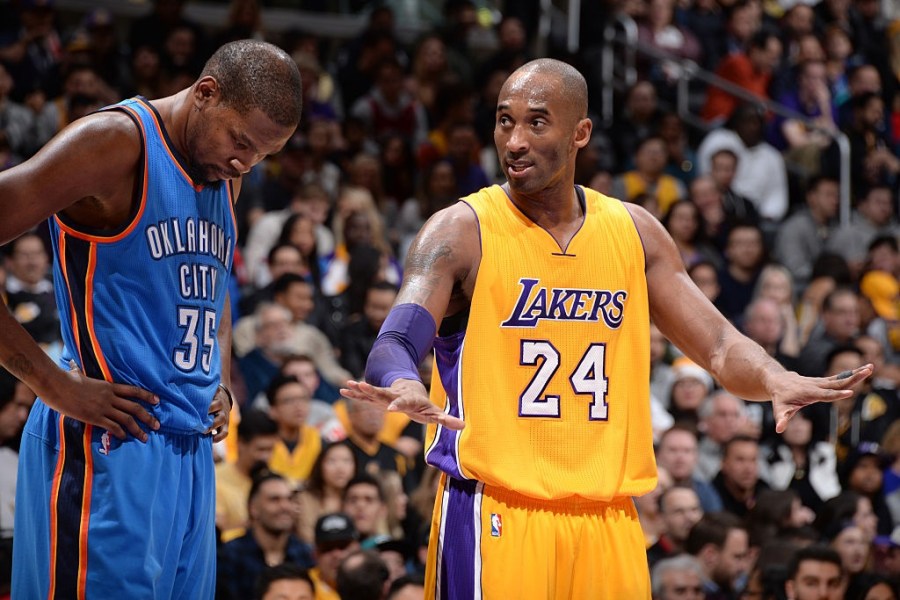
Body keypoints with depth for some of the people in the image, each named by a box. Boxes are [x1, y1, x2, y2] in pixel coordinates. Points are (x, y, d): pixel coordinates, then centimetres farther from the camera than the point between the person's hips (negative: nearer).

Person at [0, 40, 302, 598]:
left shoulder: (226, 176, 15)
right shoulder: (116, 144, -11)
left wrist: (221, 384, 16)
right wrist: (54, 385, -19)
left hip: (192, 446, 8)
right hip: (108, 446, -8)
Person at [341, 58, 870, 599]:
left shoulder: (635, 233, 10)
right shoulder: (461, 232, -4)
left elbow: (720, 347, 11)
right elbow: (396, 344, -16)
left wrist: (775, 381, -12)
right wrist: (404, 389, -41)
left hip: (608, 517, 4)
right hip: (494, 512, -4)